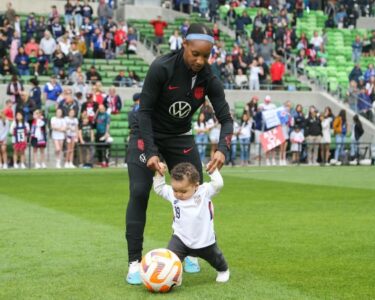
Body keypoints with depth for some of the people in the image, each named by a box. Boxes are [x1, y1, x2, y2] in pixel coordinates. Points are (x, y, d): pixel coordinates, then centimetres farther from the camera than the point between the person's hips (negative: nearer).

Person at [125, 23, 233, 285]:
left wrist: (222, 149, -33)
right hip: (147, 134, -4)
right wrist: (151, 152, -30)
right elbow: (145, 111, -23)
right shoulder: (162, 68, -27)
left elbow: (226, 118, -14)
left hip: (181, 137, 4)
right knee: (139, 193, -15)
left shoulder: (209, 79, -16)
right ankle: (135, 262, -8)